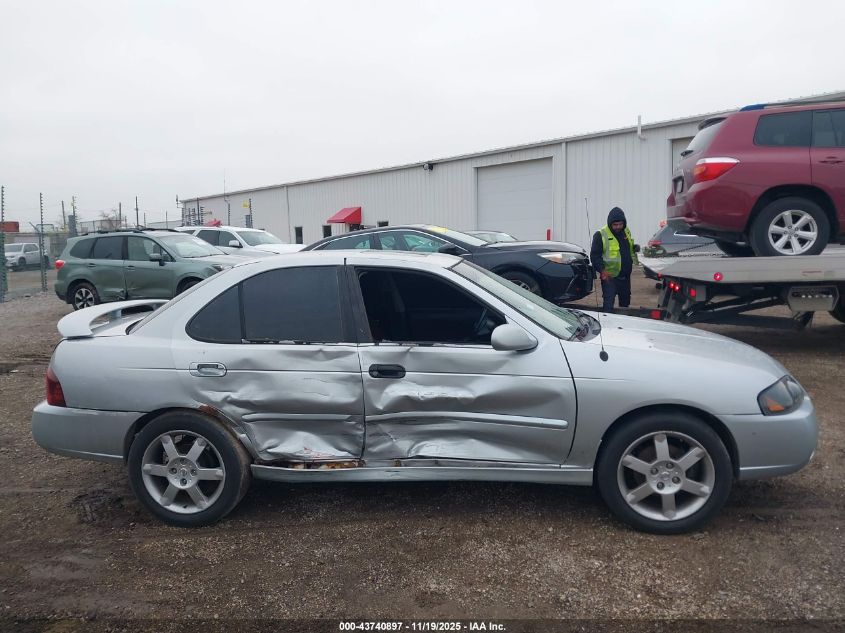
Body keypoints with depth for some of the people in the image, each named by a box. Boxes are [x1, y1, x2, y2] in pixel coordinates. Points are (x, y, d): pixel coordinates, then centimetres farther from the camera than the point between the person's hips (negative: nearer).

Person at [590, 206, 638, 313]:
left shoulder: (626, 232, 8)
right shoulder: (601, 235, -12)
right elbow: (594, 255, -14)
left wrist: (634, 260, 12)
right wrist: (602, 270, -24)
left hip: (625, 276, 7)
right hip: (609, 276, -7)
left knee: (625, 301, 19)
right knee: (608, 304, -12)